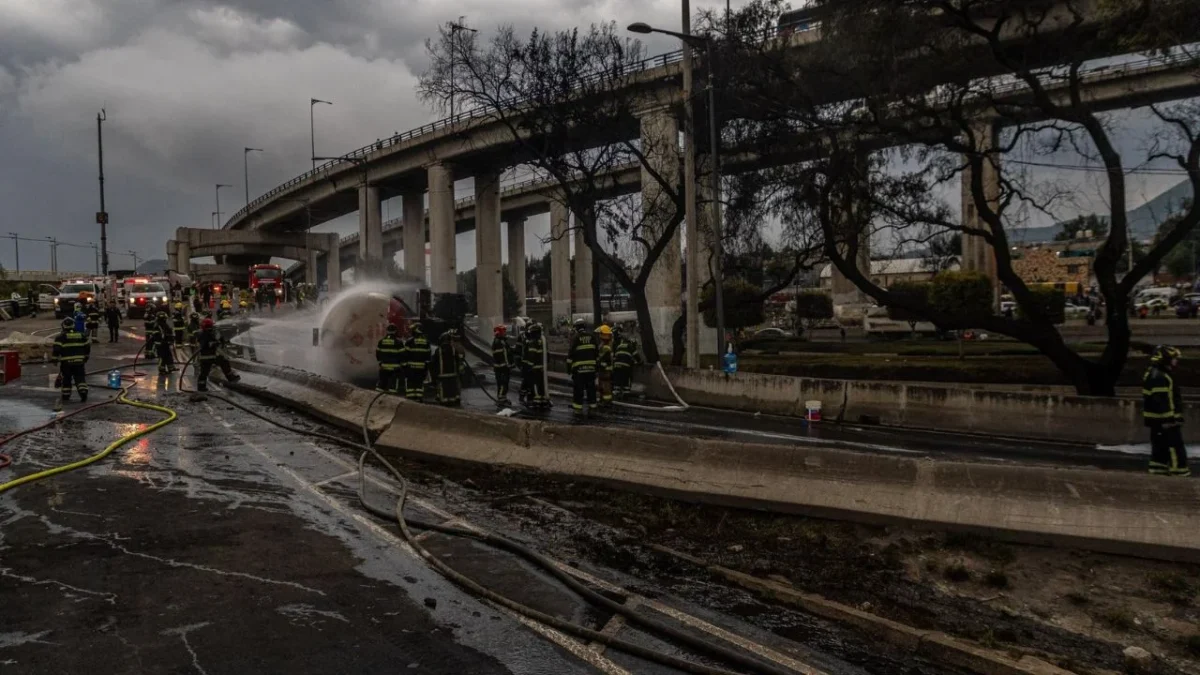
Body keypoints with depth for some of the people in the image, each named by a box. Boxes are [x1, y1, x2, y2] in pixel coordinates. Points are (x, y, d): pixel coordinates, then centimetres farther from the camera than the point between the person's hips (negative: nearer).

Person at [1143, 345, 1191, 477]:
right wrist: (1169, 419, -23)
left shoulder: (1152, 374, 15)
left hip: (1156, 419, 11)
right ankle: (1180, 471, -4)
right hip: (1165, 419, -11)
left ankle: (1158, 470, 16)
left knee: (1160, 446, 13)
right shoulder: (1160, 378, -19)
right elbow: (1162, 402, -24)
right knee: (1175, 446, -6)